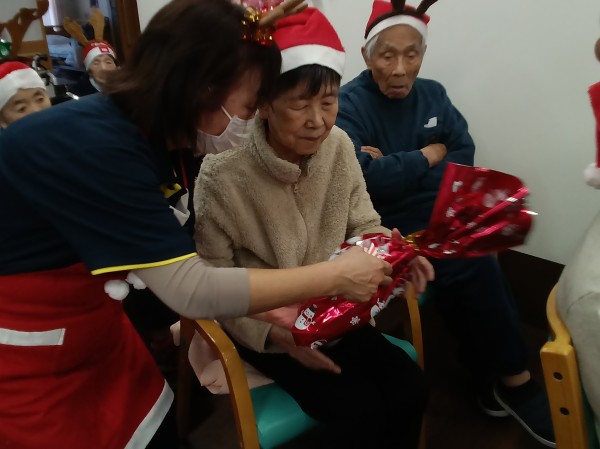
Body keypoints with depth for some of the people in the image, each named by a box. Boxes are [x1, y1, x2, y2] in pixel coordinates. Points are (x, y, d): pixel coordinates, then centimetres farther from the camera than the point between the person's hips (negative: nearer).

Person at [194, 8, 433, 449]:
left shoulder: (339, 146, -8)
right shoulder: (223, 177, -23)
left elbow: (365, 226, 1)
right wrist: (274, 332, -27)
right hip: (262, 324, -4)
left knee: (409, 384, -9)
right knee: (360, 408, -16)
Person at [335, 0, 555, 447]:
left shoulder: (433, 94, 10)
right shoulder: (349, 104, -9)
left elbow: (465, 157, 2)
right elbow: (363, 177, -22)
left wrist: (397, 171, -13)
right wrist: (428, 155, -9)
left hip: (442, 221, 5)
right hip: (389, 230, -5)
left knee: (464, 278, -21)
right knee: (475, 265, -22)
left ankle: (490, 380, 3)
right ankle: (514, 379, 0)